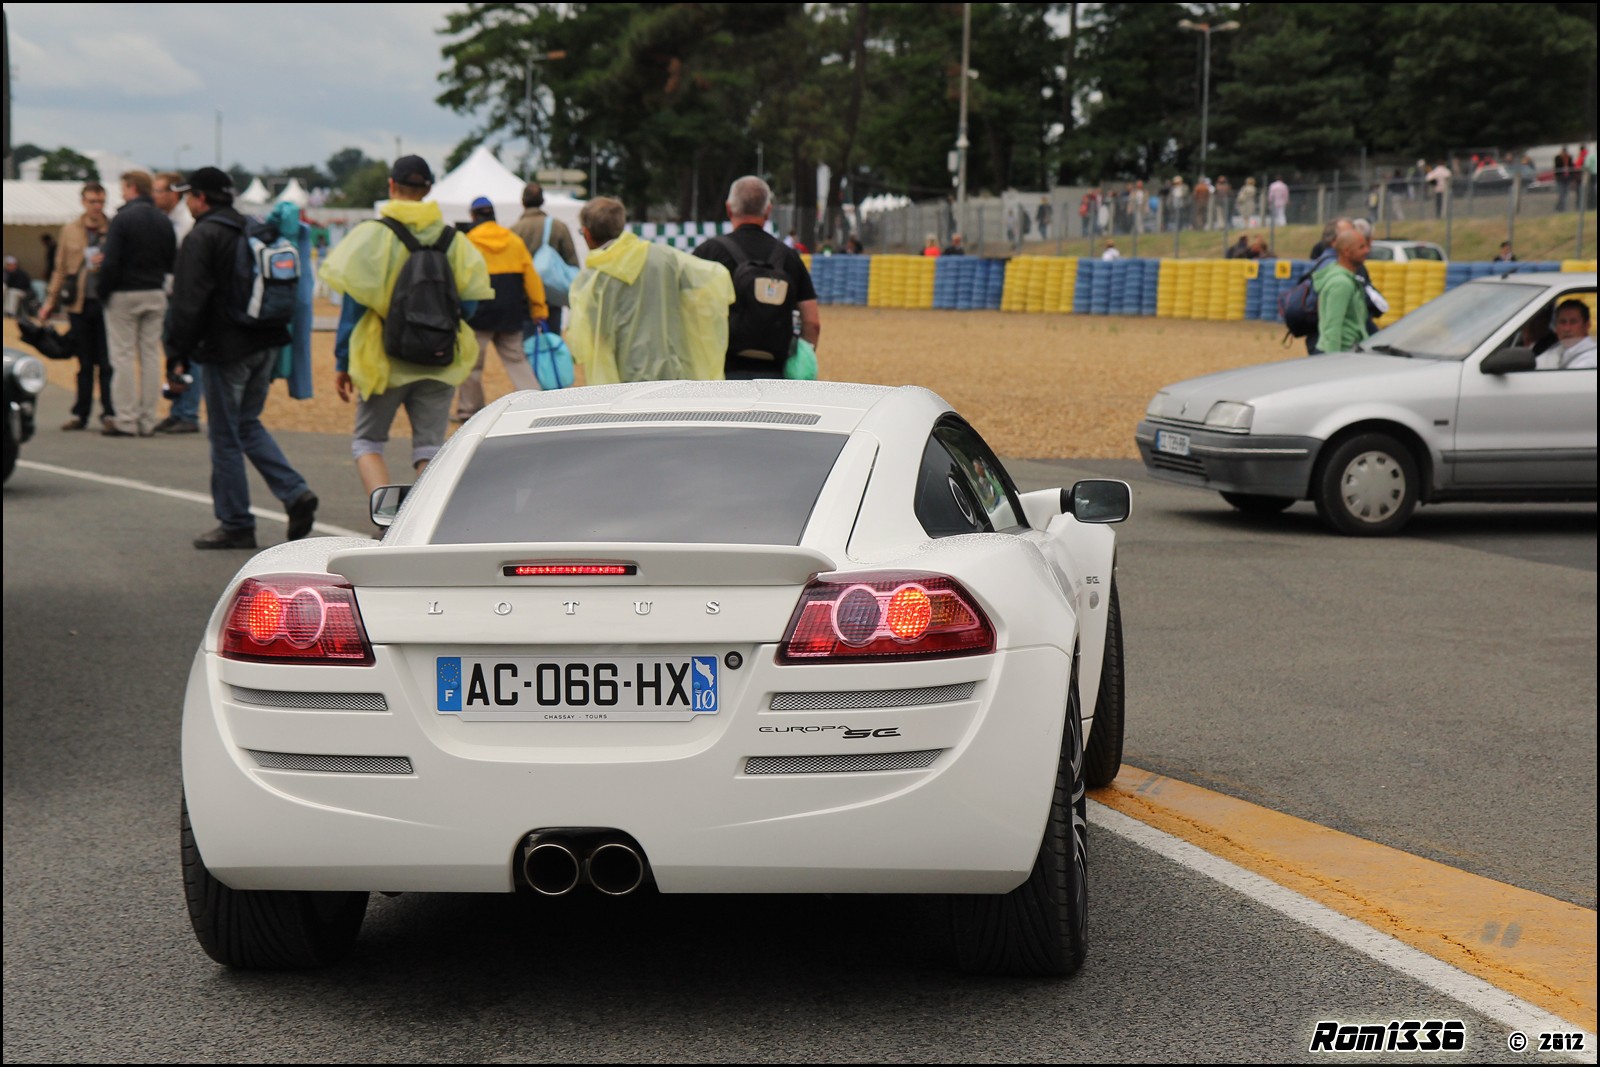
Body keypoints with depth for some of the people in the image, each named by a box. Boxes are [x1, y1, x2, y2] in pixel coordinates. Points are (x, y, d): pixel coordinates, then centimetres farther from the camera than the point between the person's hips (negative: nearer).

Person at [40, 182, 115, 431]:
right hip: (79, 304, 2)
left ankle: (109, 413, 4)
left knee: (107, 362, -2)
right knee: (84, 362, 7)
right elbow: (60, 269, 14)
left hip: (106, 304, -2)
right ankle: (81, 413, 13)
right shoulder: (70, 231, 9)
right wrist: (50, 301, 11)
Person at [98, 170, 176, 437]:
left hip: (124, 295, -5)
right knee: (151, 355, 8)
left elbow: (111, 262, -16)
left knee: (123, 357, -1)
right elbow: (172, 262, 8)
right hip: (156, 295, 5)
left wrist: (104, 293, -6)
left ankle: (126, 420, -2)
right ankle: (148, 420, 8)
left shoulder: (123, 219, -12)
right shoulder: (164, 221, 6)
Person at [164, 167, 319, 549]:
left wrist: (177, 354, -9)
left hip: (228, 349, -8)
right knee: (247, 423, 19)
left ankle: (235, 524, 6)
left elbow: (187, 303, -15)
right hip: (266, 344, 8)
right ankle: (295, 493, 3)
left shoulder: (201, 238, -10)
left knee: (225, 436, 2)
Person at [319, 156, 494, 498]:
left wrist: (342, 363, 0)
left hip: (384, 363, -2)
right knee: (430, 449, 8)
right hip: (440, 364, 2)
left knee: (366, 442, 12)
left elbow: (353, 303, -6)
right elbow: (468, 305, 5)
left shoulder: (372, 236, -6)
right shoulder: (454, 239, 1)